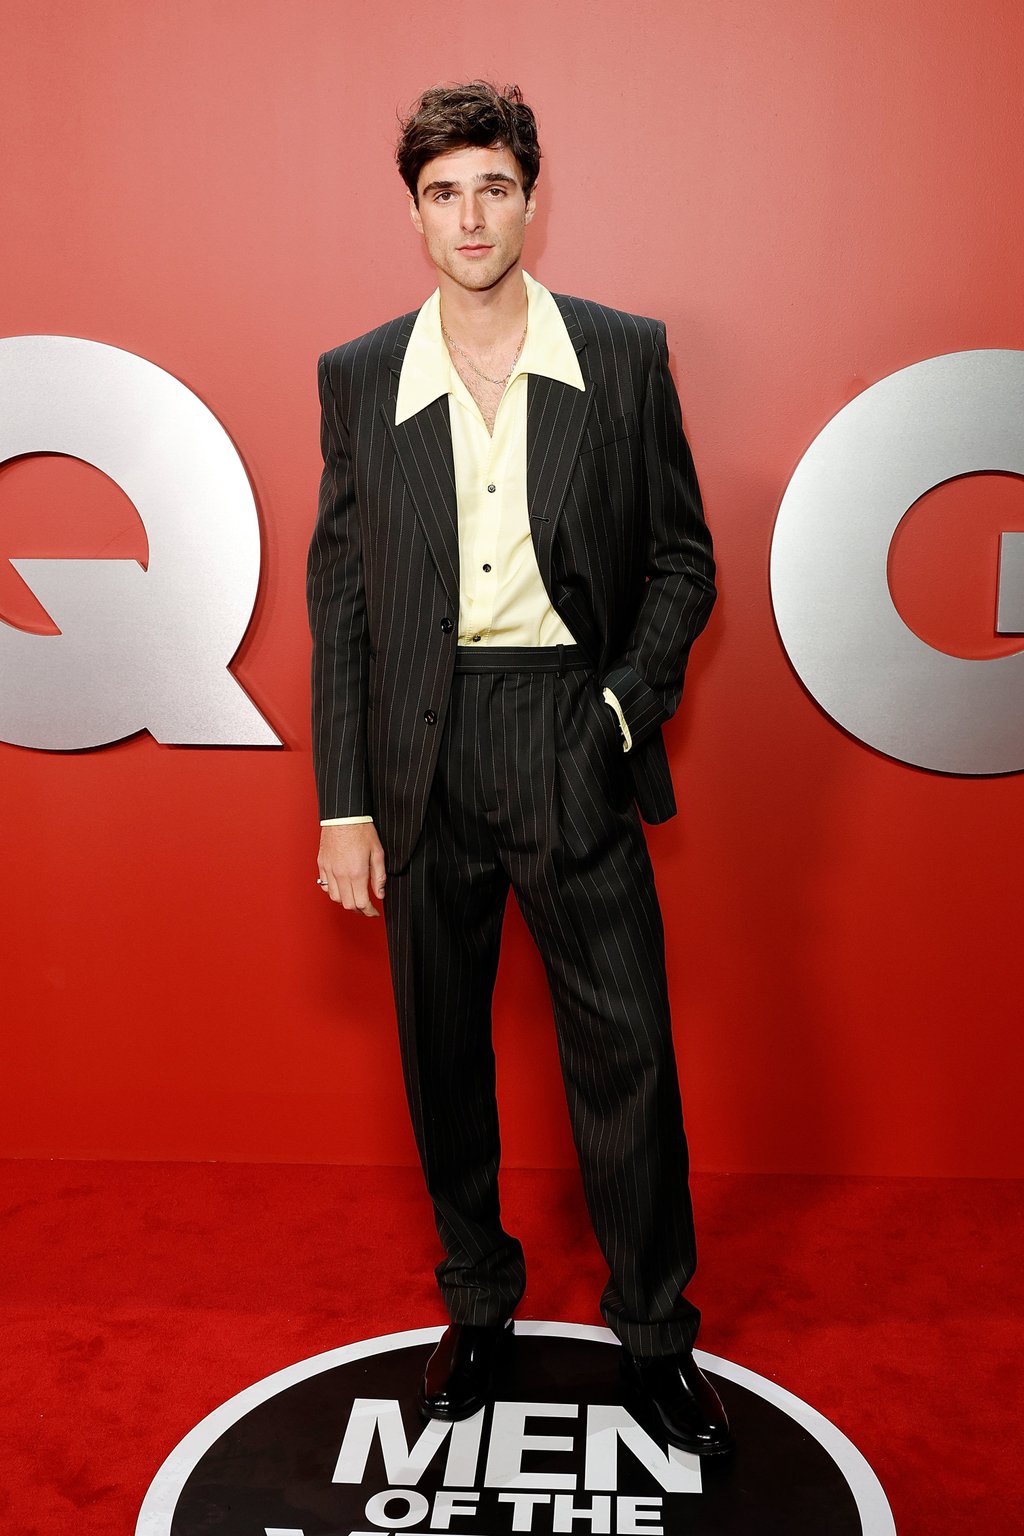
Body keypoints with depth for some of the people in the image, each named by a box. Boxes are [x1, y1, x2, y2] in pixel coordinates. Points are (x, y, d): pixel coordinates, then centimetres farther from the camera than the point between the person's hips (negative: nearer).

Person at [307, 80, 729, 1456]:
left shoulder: (625, 357, 1)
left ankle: (653, 1332, 26)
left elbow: (683, 559, 6)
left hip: (574, 739, -1)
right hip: (423, 751, 2)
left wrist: (630, 704, -9)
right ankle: (478, 1305, 35)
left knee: (627, 1051, 4)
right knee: (443, 1049, 13)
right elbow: (340, 594, 4)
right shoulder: (358, 378, 4)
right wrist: (343, 803, 0)